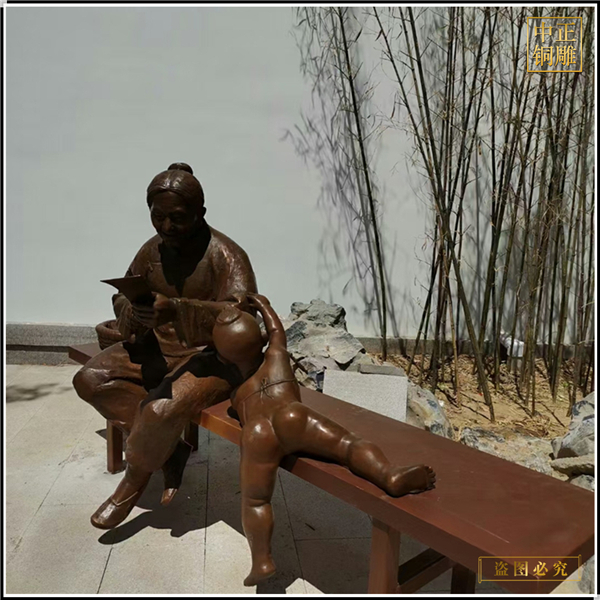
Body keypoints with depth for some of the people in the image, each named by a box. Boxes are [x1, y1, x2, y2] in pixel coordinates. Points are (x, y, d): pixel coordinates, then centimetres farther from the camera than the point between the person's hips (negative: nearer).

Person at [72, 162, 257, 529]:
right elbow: (121, 297, 8)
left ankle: (133, 482, 1)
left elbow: (239, 315, -30)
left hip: (212, 357, -7)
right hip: (158, 349, 7)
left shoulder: (226, 255, -18)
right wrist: (133, 313, -18)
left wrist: (175, 309, -43)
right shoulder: (153, 249, 2)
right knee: (90, 380, -8)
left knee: (164, 408, -32)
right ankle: (169, 448, -2)